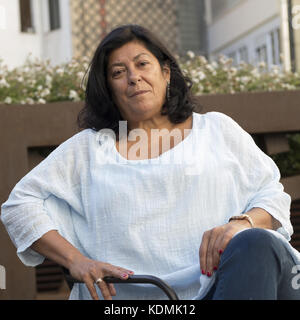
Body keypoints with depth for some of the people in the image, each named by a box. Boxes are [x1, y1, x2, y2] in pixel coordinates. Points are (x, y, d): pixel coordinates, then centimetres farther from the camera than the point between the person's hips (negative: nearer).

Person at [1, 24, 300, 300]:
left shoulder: (216, 128, 21)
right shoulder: (87, 147, 20)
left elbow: (272, 194, 16)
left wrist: (241, 223, -9)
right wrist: (75, 260, 1)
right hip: (135, 294, -3)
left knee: (254, 243, -35)